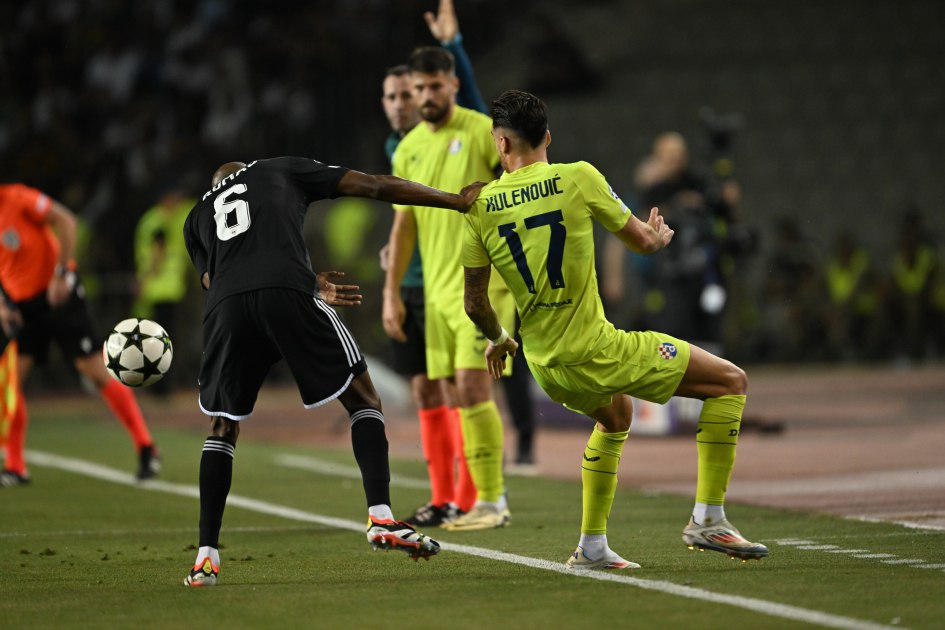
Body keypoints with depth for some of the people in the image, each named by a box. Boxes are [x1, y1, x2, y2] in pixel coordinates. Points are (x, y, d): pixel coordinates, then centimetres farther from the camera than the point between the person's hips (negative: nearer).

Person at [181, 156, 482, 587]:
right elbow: (375, 186, 25)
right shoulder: (281, 170, 30)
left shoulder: (196, 217, 35)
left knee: (222, 427, 19)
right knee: (363, 400, 11)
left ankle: (206, 558, 10)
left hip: (225, 308, 2)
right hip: (288, 293, -2)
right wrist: (458, 201, 28)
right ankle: (381, 517, -6)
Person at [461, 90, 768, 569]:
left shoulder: (481, 206, 1)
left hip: (545, 365, 6)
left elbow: (474, 303, 6)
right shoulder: (577, 178, -7)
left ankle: (591, 546, 31)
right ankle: (708, 519, 2)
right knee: (731, 382, 6)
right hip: (594, 351, -6)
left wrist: (497, 340, 27)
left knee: (615, 415, 36)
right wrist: (660, 235, 27)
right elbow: (643, 241, 3)